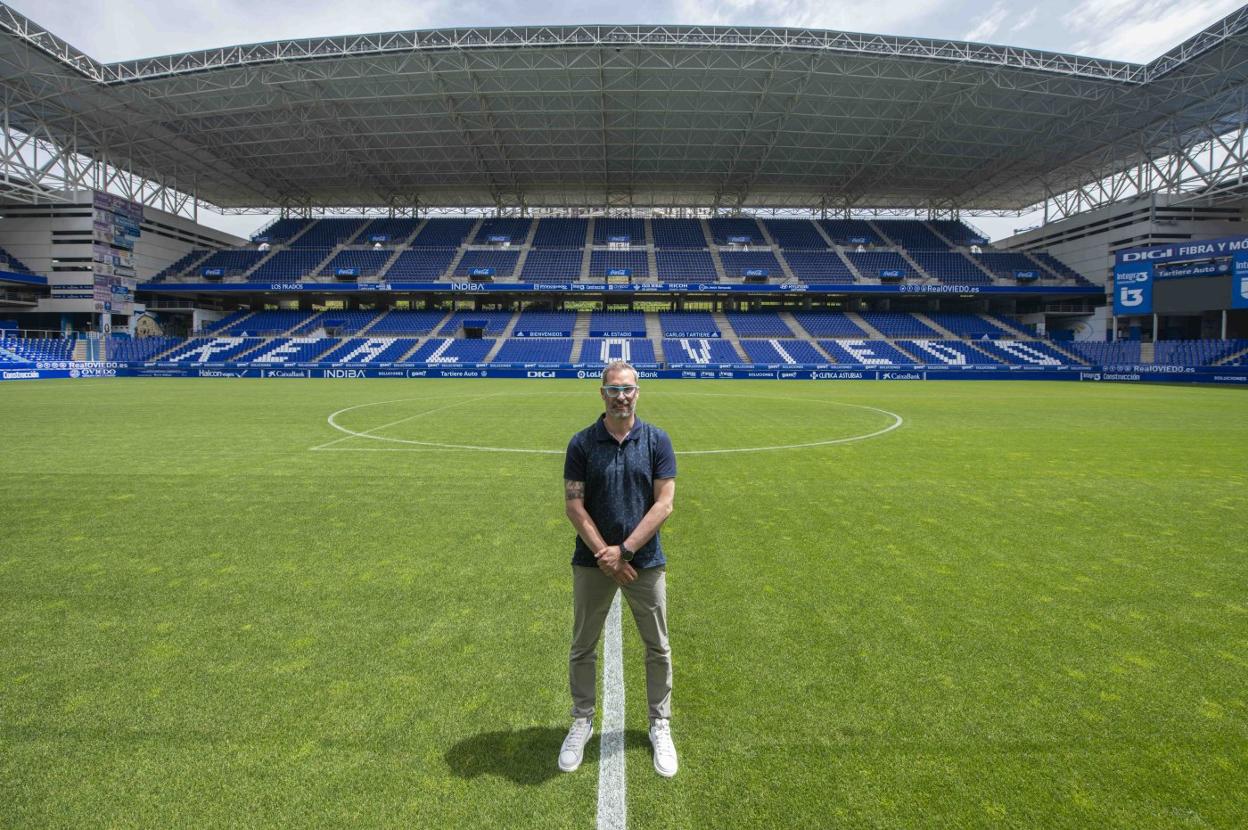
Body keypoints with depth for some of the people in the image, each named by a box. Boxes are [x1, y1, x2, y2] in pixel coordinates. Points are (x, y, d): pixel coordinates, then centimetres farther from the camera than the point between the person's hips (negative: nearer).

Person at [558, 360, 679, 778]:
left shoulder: (657, 441, -4)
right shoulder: (582, 443, -5)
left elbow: (664, 503, -9)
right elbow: (574, 506, -7)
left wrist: (624, 550, -15)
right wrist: (604, 555, -15)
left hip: (645, 562, 0)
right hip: (592, 563, 0)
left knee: (658, 649, 11)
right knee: (582, 648, 12)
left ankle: (660, 726, 31)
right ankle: (582, 721, 33)